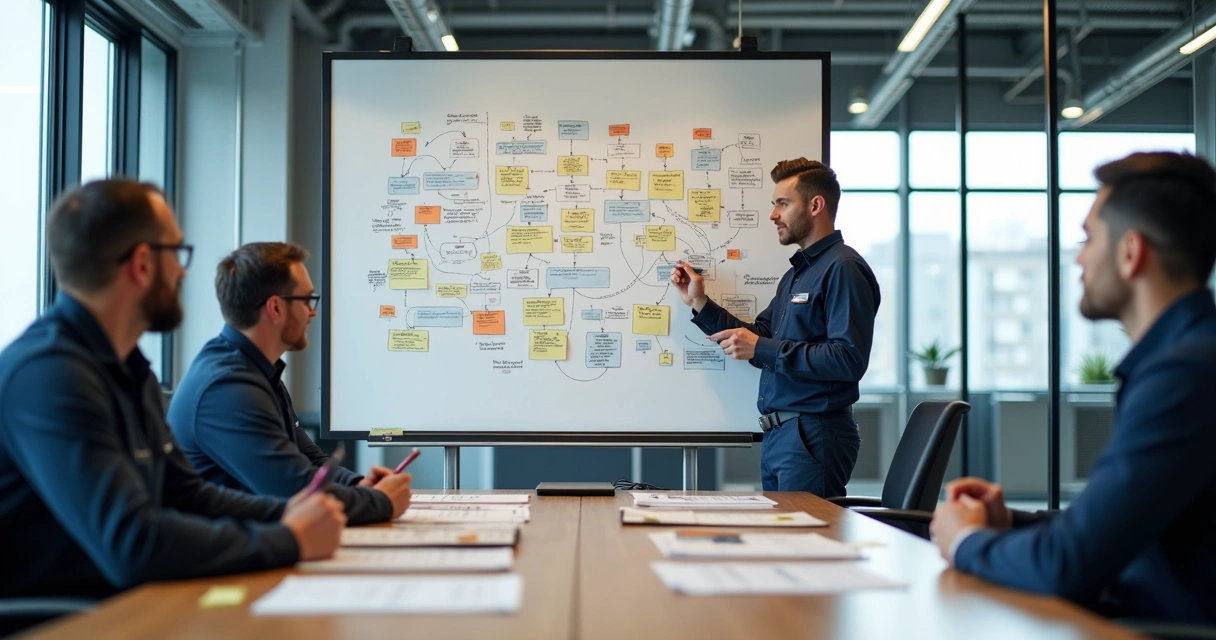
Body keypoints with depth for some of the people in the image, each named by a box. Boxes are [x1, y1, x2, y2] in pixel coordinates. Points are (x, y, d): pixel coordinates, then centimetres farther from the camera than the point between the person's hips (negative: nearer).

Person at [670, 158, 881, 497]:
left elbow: (850, 359, -23)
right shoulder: (795, 274, 18)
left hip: (813, 435, -9)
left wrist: (762, 348, -20)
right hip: (777, 432, 9)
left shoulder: (842, 268, -13)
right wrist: (699, 303, 12)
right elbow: (759, 340, 19)